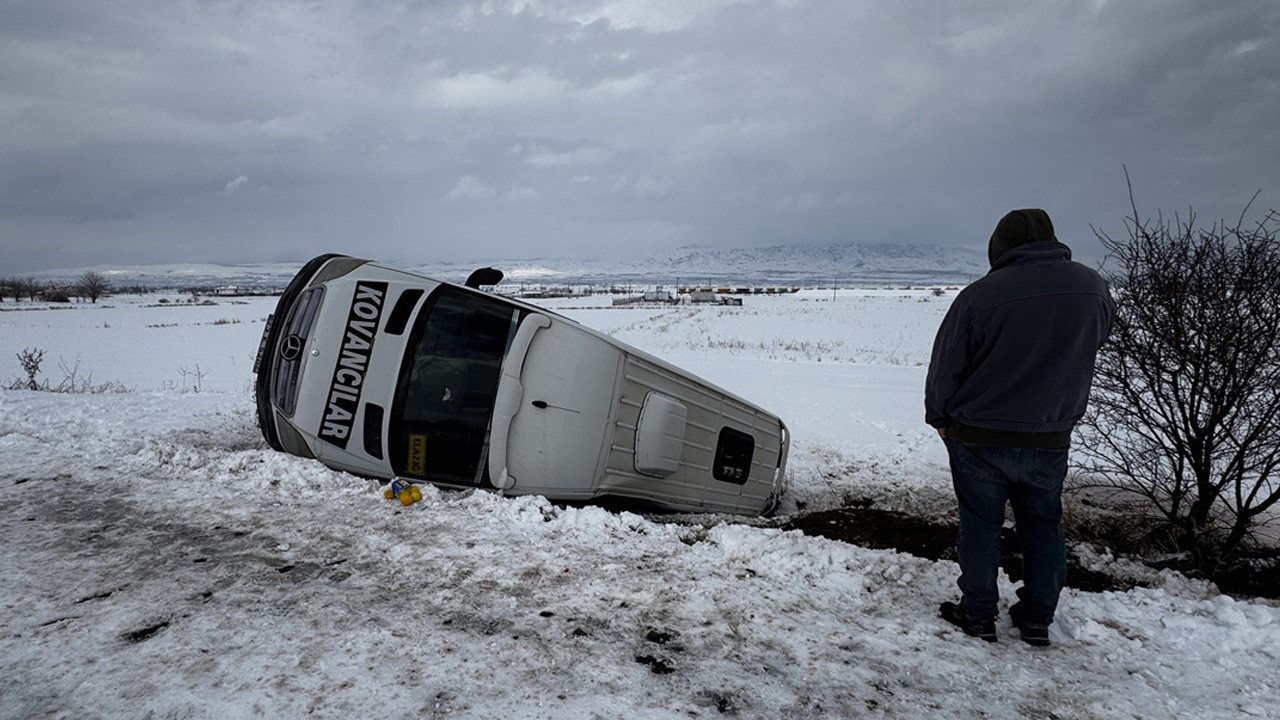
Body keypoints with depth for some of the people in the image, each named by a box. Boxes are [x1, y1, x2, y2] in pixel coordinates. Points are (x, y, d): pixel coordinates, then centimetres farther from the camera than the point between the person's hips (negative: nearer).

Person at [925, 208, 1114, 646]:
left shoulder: (979, 296, -17)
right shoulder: (1091, 287, -4)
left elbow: (946, 367, -9)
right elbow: (1098, 335, 15)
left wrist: (939, 417, 6)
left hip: (979, 439, -3)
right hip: (1051, 439, 4)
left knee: (980, 524, 10)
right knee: (1043, 526, 16)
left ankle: (978, 614, 20)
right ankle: (1037, 619, 26)